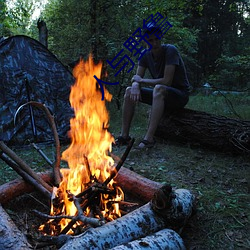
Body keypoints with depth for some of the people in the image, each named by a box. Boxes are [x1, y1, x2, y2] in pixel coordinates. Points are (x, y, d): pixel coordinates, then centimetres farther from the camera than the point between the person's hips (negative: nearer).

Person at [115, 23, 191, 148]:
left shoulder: (170, 50, -18)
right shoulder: (146, 55, 1)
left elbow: (167, 81, -26)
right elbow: (137, 78, -1)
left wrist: (142, 80, -15)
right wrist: (135, 86, -26)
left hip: (180, 94, -6)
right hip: (161, 95, 7)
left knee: (158, 88, -38)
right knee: (129, 91, -8)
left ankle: (149, 138, -39)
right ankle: (124, 135, -11)